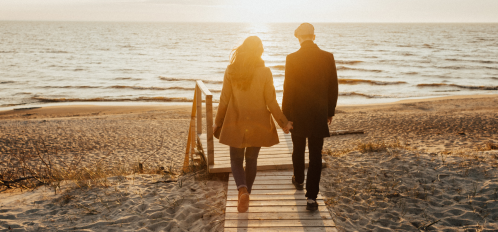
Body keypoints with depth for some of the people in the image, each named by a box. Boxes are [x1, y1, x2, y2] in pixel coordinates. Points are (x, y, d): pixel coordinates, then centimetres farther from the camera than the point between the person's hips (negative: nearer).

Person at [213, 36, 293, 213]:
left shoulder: (231, 70, -7)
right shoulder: (265, 72, -10)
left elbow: (224, 100, -2)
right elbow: (271, 102, -7)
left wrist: (218, 122, 11)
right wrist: (283, 123, 6)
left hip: (235, 124, 0)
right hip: (257, 125, 0)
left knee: (236, 160, 13)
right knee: (251, 159, 17)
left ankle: (242, 190, -12)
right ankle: (246, 195, 23)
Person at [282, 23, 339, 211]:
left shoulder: (292, 59, -11)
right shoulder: (328, 57, -4)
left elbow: (288, 89, -10)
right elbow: (333, 88, 2)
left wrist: (285, 116, -2)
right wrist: (330, 111, 14)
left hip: (297, 113, -1)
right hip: (319, 114, 1)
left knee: (298, 149, 21)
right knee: (315, 155, 4)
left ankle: (299, 180, 43)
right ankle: (311, 197, 1)